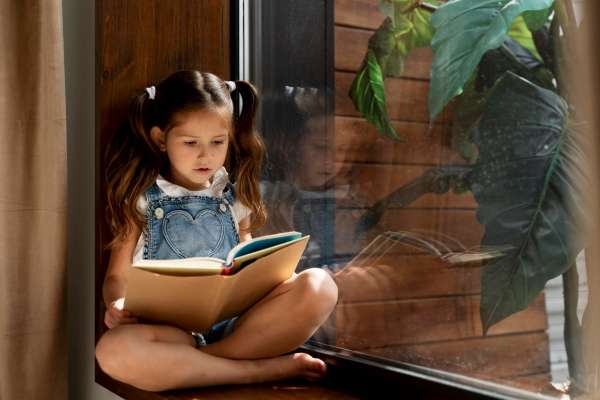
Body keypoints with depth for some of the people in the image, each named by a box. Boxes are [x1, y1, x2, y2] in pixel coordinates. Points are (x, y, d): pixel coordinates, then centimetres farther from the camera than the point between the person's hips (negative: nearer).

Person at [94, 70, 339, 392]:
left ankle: (194, 362, -24)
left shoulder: (234, 198, 15)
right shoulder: (142, 201, 8)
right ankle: (263, 369, -25)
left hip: (234, 324, 3)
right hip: (168, 329, -2)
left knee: (318, 286, -23)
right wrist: (117, 304, -16)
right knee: (113, 350, -37)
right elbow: (117, 276, 8)